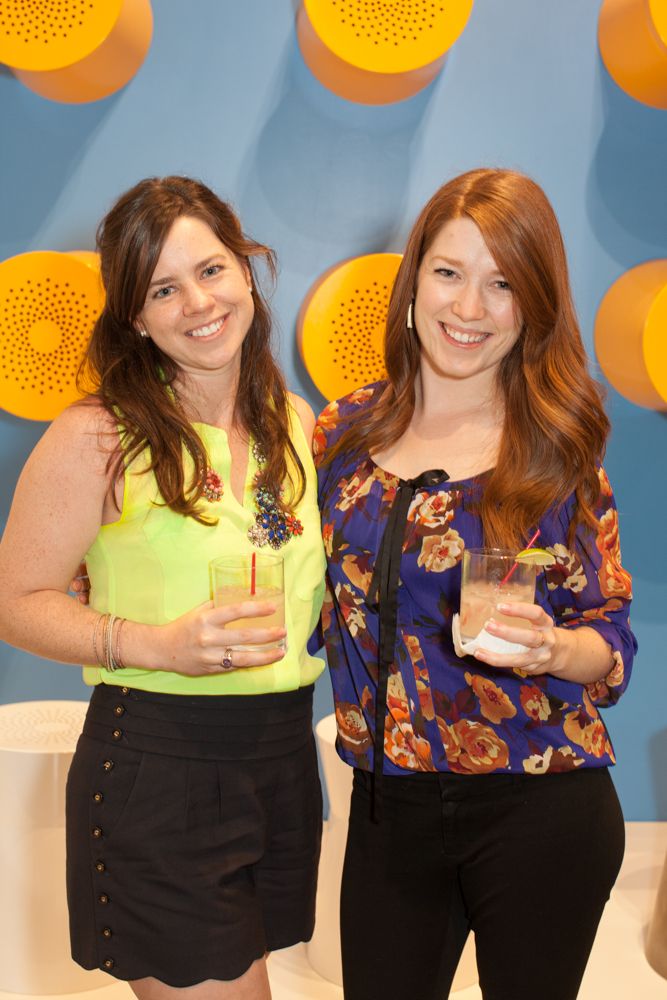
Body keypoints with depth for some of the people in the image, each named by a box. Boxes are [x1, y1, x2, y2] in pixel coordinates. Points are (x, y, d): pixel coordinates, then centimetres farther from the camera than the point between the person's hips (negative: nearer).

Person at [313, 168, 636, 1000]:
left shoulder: (557, 447, -8)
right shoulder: (344, 432, 0)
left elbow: (611, 635, -5)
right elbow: (320, 602, 10)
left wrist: (548, 648, -25)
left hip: (540, 814, -2)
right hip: (387, 809, 3)